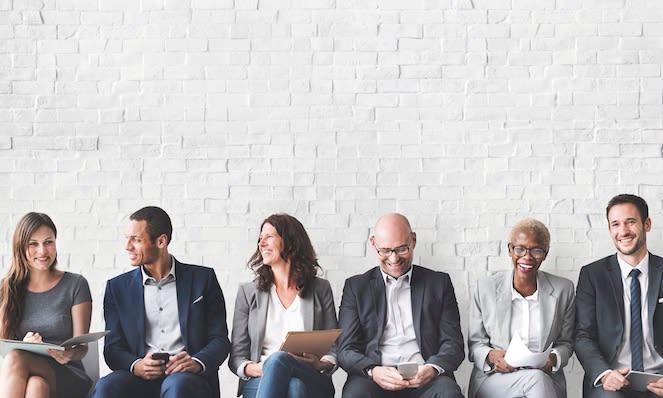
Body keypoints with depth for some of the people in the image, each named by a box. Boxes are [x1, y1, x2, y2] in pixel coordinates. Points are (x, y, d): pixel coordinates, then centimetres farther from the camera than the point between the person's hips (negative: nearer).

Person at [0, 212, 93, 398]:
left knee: (15, 360, -35)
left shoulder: (75, 285, 5)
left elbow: (81, 347, 2)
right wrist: (24, 345, -16)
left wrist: (69, 354, -22)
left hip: (65, 378, -1)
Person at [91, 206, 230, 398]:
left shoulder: (202, 278, 10)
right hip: (140, 376, 2)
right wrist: (135, 366, -13)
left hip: (187, 377, -2)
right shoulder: (118, 287, 15)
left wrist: (197, 363, -16)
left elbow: (220, 339, 7)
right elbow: (113, 348, 11)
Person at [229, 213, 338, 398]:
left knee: (278, 360, -39)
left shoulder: (320, 289, 16)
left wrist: (322, 365, -11)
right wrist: (253, 369, -13)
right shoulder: (248, 292, 16)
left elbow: (333, 349, 14)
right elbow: (237, 356, 11)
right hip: (259, 382, 0)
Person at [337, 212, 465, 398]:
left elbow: (453, 343, 10)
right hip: (374, 380, 0)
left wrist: (433, 368, -14)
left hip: (423, 378, 1)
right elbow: (346, 350, 6)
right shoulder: (356, 287, 14)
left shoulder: (439, 283, 16)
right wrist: (372, 371, -17)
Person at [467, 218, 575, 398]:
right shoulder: (485, 288, 3)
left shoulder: (563, 290, 6)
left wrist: (553, 359, -9)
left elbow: (566, 343, 14)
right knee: (536, 379, -34)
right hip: (493, 380, -2)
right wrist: (491, 357, -15)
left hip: (546, 380, 2)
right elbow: (475, 343, 8)